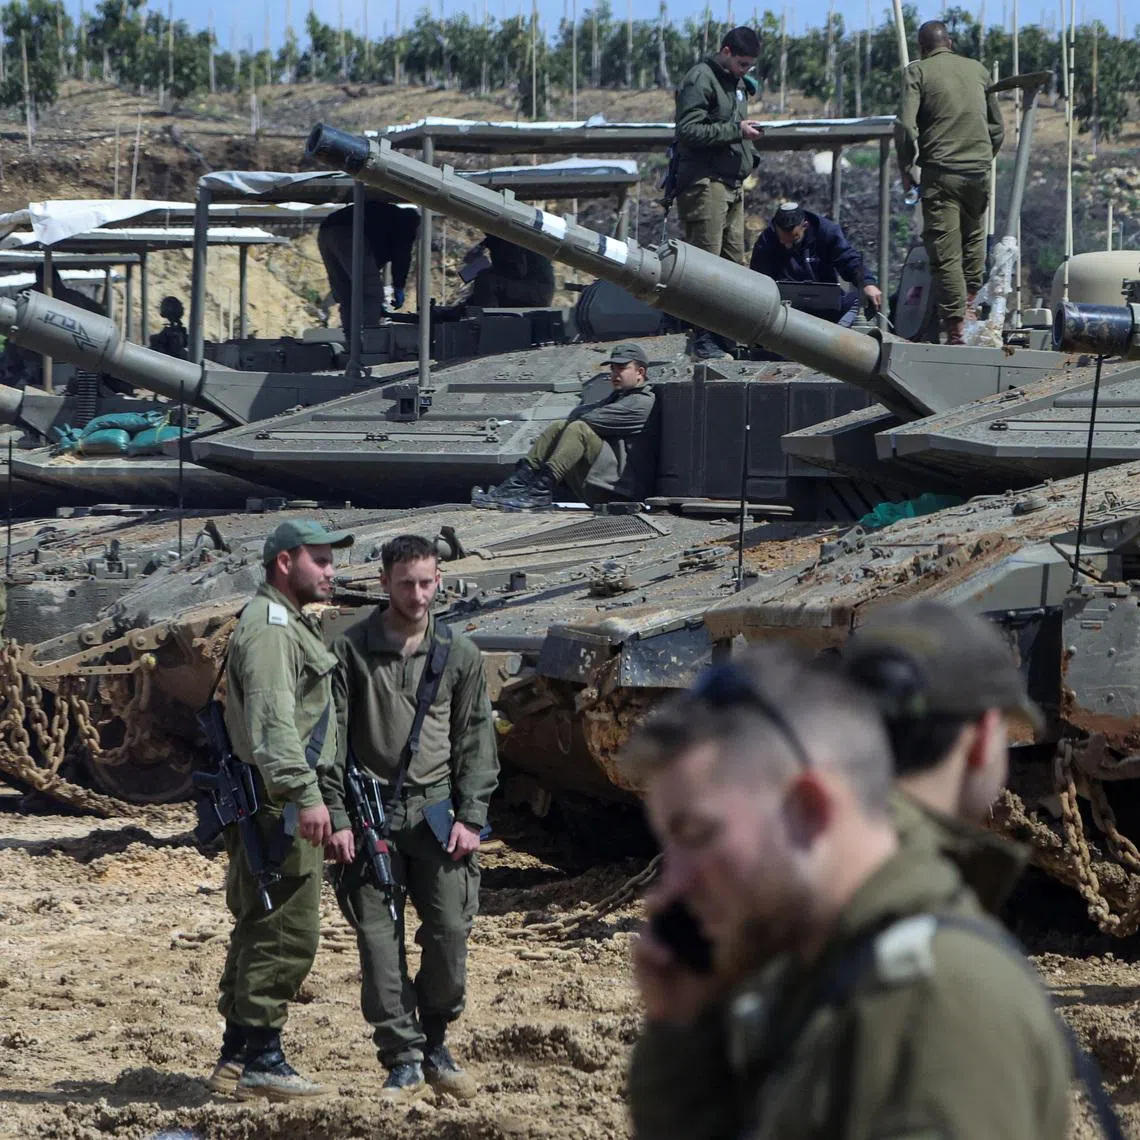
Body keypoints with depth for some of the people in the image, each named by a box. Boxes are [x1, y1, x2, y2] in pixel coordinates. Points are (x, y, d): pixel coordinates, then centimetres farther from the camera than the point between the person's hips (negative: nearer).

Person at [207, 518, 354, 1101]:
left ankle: (236, 1057, 18)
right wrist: (305, 795, -32)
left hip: (277, 806, 11)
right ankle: (259, 1059, -9)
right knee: (286, 932, -11)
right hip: (277, 803, -11)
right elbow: (272, 720, -24)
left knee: (259, 930, 14)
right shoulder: (268, 626, -12)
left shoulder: (288, 624, 23)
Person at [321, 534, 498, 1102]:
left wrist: (470, 817, 2)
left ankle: (435, 1041, 15)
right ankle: (403, 1060, 3)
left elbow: (476, 742, 11)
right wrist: (336, 817, -5)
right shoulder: (351, 650, 1)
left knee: (450, 932, -6)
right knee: (379, 939, -4)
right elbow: (330, 740, 1)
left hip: (435, 810, 2)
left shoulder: (459, 655, 8)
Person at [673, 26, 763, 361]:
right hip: (706, 182, -9)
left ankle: (725, 336, 11)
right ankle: (704, 340, -9)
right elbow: (689, 130, -17)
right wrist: (736, 131, -17)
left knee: (733, 263, 7)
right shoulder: (701, 79, -9)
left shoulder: (736, 83, 20)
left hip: (733, 183, 9)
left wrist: (748, 151, 12)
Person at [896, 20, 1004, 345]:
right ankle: (969, 304, 25)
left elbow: (906, 126, -10)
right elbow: (997, 126, 18)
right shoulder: (978, 70, 14)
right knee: (974, 239, 24)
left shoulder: (918, 72, 2)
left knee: (945, 254, -2)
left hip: (940, 171, -4)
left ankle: (956, 330, -5)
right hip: (979, 171, 4)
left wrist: (906, 169, 2)